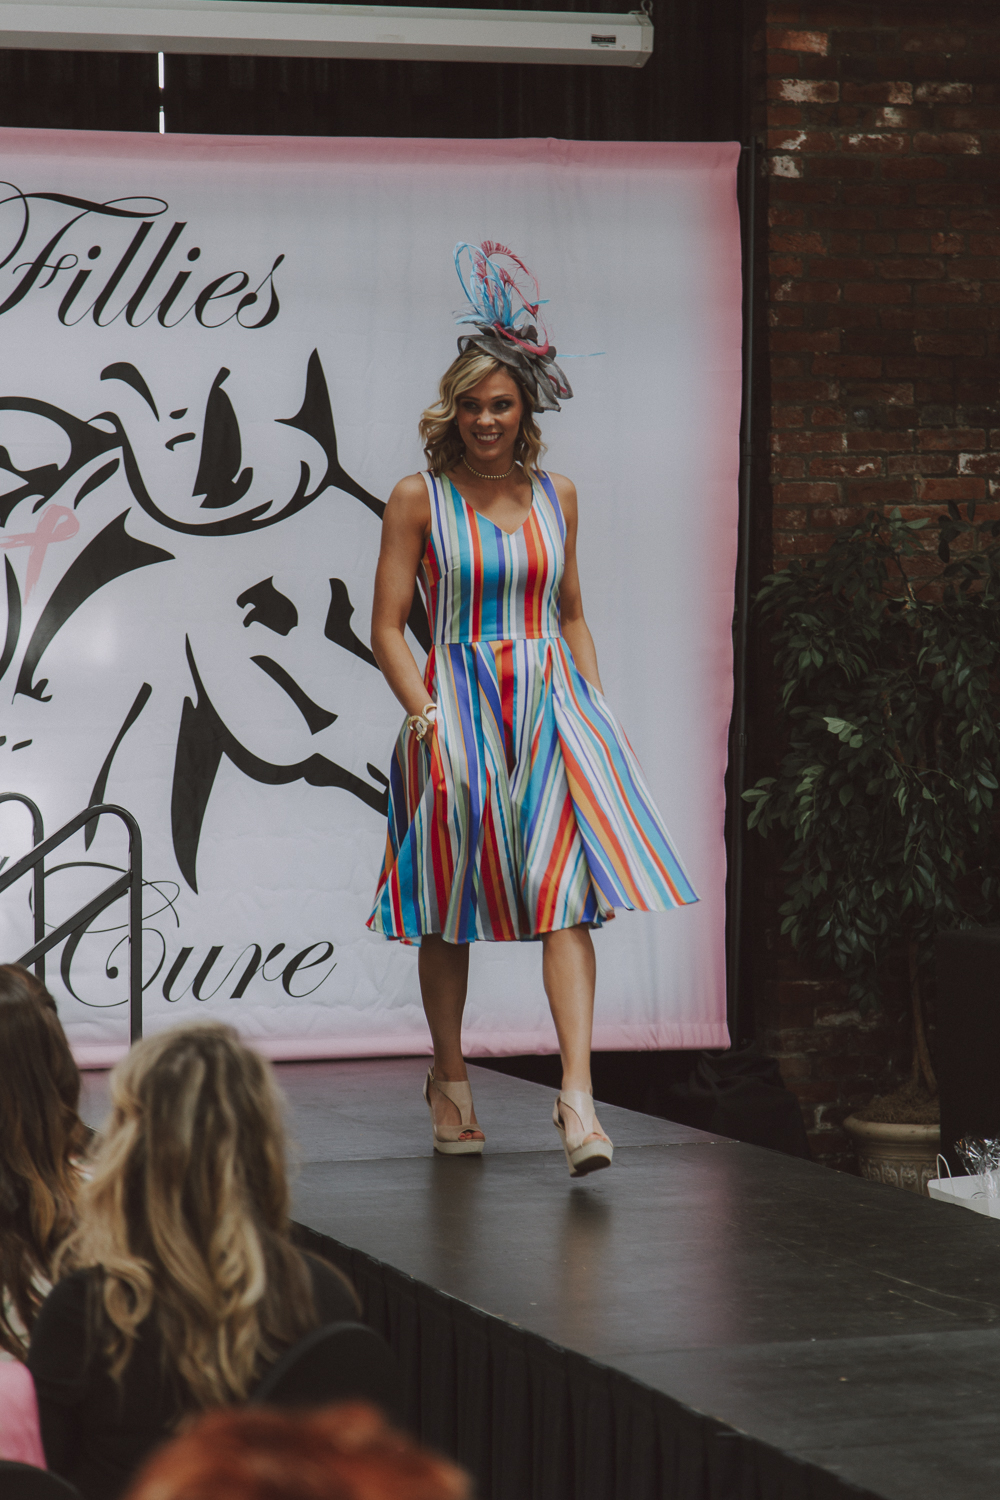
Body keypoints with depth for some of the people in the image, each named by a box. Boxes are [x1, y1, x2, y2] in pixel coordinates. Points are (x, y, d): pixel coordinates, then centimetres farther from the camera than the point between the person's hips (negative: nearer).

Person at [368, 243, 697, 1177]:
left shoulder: (555, 496, 10)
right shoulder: (420, 499, -2)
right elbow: (387, 627, -2)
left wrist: (594, 705, 9)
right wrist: (428, 717, -12)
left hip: (549, 705, 2)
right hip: (456, 715, -2)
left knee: (568, 892, -13)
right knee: (449, 907, 6)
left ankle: (577, 1097, -20)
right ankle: (449, 1081, 26)